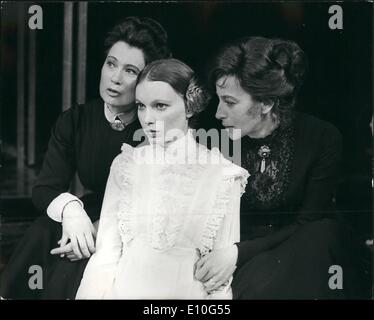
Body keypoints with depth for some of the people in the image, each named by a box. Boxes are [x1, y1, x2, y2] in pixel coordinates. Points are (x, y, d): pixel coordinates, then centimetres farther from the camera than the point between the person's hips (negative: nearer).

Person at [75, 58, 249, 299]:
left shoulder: (222, 174, -3)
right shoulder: (125, 165, 4)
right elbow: (107, 254, 2)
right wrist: (93, 293, -11)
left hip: (184, 291, -2)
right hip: (125, 290, 2)